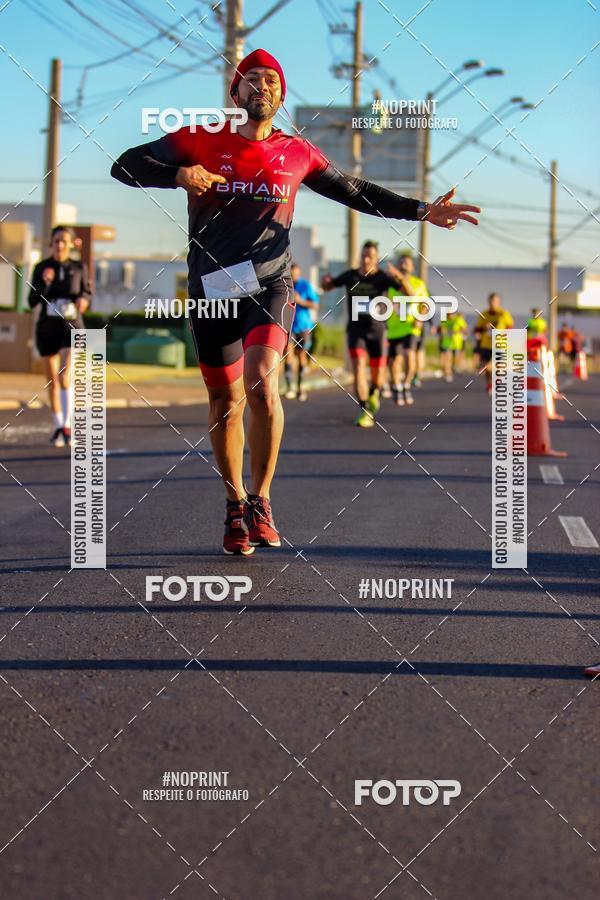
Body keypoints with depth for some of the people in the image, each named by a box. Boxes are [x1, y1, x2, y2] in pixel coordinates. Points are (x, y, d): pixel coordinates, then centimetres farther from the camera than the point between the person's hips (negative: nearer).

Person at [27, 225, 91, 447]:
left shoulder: (79, 267, -2)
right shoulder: (41, 268, -2)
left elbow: (87, 293, 9)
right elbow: (33, 302, -7)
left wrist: (83, 299, -15)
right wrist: (44, 282, -24)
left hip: (72, 330, -2)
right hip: (47, 329, 2)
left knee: (65, 377, -20)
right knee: (52, 381, 10)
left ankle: (67, 427, -19)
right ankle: (57, 428, 24)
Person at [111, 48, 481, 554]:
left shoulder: (297, 153, 9)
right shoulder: (201, 142, 4)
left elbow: (355, 192, 20)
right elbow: (126, 166, 1)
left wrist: (422, 211, 15)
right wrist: (179, 175, -18)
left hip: (270, 285, 0)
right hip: (213, 290, 0)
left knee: (262, 384, -24)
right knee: (227, 403, 5)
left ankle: (260, 499, -7)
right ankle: (236, 508, 25)